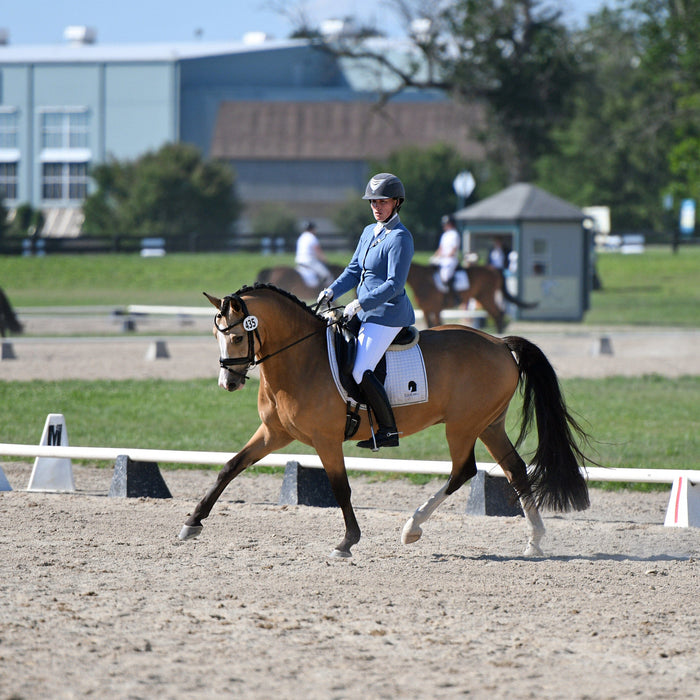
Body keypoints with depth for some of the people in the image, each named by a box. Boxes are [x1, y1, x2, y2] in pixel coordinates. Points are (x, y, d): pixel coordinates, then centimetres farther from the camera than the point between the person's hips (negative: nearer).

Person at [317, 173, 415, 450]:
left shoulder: (400, 238, -14)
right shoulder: (369, 232, 14)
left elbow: (395, 284, -20)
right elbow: (354, 270, 17)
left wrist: (360, 304, -24)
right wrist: (332, 291, 0)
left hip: (387, 314, -10)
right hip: (367, 312, 10)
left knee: (360, 370, -20)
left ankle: (389, 430, -13)